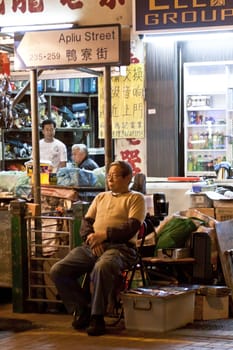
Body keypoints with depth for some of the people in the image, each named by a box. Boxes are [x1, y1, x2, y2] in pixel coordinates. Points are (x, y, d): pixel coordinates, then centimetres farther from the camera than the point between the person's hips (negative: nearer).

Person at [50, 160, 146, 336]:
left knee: (102, 268, -40)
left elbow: (132, 227, -5)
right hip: (91, 246, 6)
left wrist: (105, 234, -14)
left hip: (119, 246, -6)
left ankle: (97, 317, -25)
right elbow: (86, 222, 18)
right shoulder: (101, 197, 28)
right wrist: (91, 237, -4)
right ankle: (83, 309, -2)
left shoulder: (135, 198, 10)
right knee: (57, 270, -15)